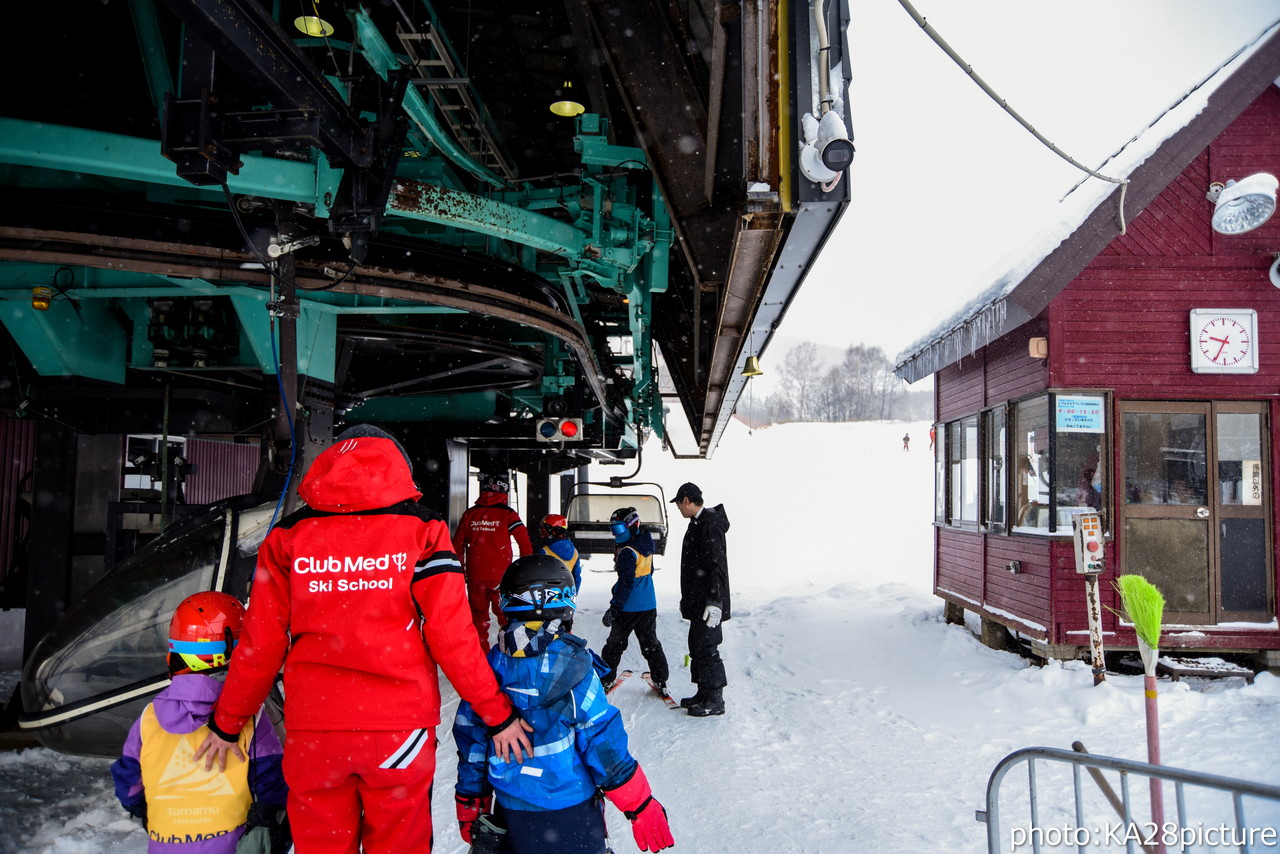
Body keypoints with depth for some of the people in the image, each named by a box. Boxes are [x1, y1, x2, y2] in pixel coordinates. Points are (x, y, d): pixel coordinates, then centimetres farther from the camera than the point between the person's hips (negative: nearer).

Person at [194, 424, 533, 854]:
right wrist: (497, 714, 2)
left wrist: (227, 723, 18)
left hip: (312, 728, 2)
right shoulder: (421, 531, -4)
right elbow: (451, 637, -8)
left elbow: (260, 645, 4)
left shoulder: (289, 536, 2)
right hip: (399, 725, -1)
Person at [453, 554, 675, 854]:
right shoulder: (574, 667, -17)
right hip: (570, 811, -4)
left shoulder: (491, 666, -3)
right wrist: (642, 807, -5)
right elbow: (604, 742, -15)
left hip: (508, 808, 4)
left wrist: (469, 806, 17)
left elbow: (471, 741, 5)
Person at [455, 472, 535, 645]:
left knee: (478, 615, 12)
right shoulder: (507, 514, -6)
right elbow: (525, 544, -7)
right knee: (505, 614, 8)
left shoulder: (470, 514, 3)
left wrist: (461, 571, 18)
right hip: (501, 575, -2)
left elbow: (458, 545, 7)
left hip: (475, 574, 2)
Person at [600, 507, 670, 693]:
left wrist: (613, 608, -19)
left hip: (629, 608, -7)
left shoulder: (627, 552, -19)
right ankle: (661, 681, 14)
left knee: (615, 644, 7)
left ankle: (605, 679, 16)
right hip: (649, 605, 7)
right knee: (651, 644, 13)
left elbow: (626, 583, -22)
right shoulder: (647, 547, 6)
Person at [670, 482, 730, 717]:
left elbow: (716, 566, -22)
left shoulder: (710, 525, -17)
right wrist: (688, 599, 25)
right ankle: (704, 693, 26)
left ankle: (715, 700, 3)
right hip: (698, 603, 11)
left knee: (706, 649, -6)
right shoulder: (698, 523, 15)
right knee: (697, 647, 15)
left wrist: (714, 602, -25)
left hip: (708, 605, -10)